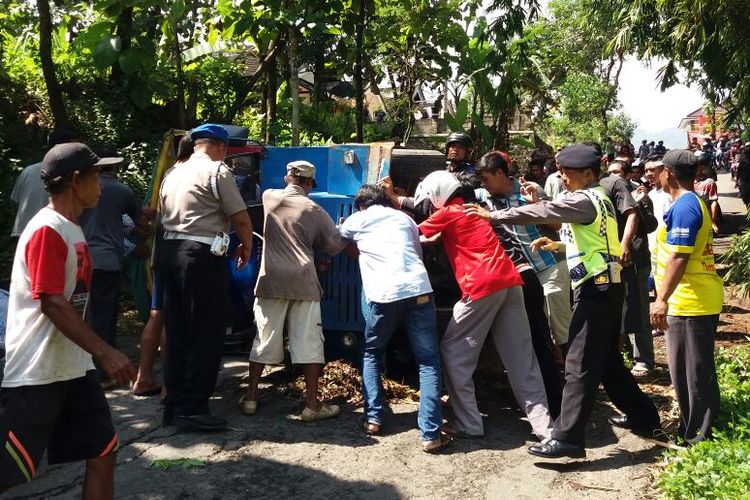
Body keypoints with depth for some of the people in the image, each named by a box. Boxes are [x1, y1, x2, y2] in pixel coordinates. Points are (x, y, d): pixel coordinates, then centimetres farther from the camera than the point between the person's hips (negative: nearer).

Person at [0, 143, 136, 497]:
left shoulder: (72, 229, 13)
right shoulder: (47, 230, -16)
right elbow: (52, 303, -23)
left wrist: (95, 354, 24)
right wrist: (104, 352, -24)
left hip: (73, 369, 9)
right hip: (35, 375, -9)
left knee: (103, 453, 8)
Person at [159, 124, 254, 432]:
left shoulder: (172, 174, 18)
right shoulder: (217, 171, -5)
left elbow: (163, 215, 20)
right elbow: (241, 219, -6)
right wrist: (246, 247, 10)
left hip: (170, 251, 8)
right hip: (202, 256, -8)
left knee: (177, 333, 12)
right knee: (206, 335, -3)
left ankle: (174, 406, 18)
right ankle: (192, 409, -3)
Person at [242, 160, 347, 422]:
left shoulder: (269, 197, 8)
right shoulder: (314, 210, 2)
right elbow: (334, 245, 9)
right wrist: (344, 232, 27)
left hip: (271, 280, 2)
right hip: (303, 282, -2)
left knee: (264, 339, 10)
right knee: (308, 342, 1)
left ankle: (250, 397, 16)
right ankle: (311, 404, 4)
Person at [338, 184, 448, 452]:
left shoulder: (357, 219, 19)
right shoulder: (404, 217, 23)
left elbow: (338, 237, 40)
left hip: (382, 295, -1)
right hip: (419, 289, 1)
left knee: (371, 355, 23)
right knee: (428, 362, 5)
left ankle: (373, 418, 16)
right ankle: (431, 434, -3)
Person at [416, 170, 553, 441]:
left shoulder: (447, 213, 4)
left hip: (483, 286, -8)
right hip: (509, 281, 8)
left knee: (453, 353, 6)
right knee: (521, 358, 9)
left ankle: (469, 425, 6)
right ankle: (544, 426, 9)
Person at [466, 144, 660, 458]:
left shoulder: (585, 199, -12)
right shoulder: (597, 198, 18)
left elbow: (542, 212, -20)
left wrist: (493, 216, -18)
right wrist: (559, 244, 19)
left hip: (595, 289, -10)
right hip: (605, 287, 10)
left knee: (580, 365, -10)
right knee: (607, 360, 20)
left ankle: (567, 437, -9)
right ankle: (642, 415, 33)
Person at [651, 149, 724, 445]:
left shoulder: (683, 206, -17)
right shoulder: (694, 203, 15)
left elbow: (679, 257, -24)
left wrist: (662, 299, -25)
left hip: (690, 301, -11)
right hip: (696, 299, 11)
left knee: (692, 372, -2)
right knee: (690, 370, 18)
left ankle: (698, 437, 8)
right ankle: (693, 428, 29)